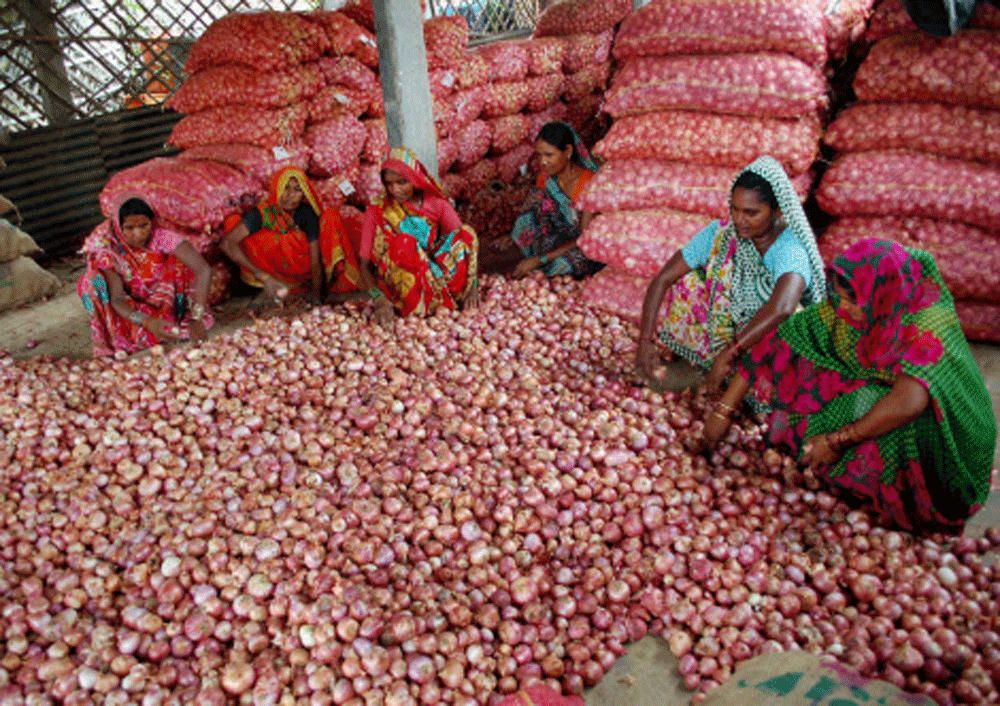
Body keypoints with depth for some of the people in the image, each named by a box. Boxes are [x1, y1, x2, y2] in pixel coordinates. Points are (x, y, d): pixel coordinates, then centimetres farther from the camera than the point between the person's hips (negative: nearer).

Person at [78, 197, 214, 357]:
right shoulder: (108, 249, -22)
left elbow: (204, 270, -34)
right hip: (131, 307, 1)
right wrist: (148, 322, -50)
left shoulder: (163, 236, -25)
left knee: (179, 262, -24)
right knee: (90, 283, -24)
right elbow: (116, 298, -30)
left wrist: (196, 318, -44)